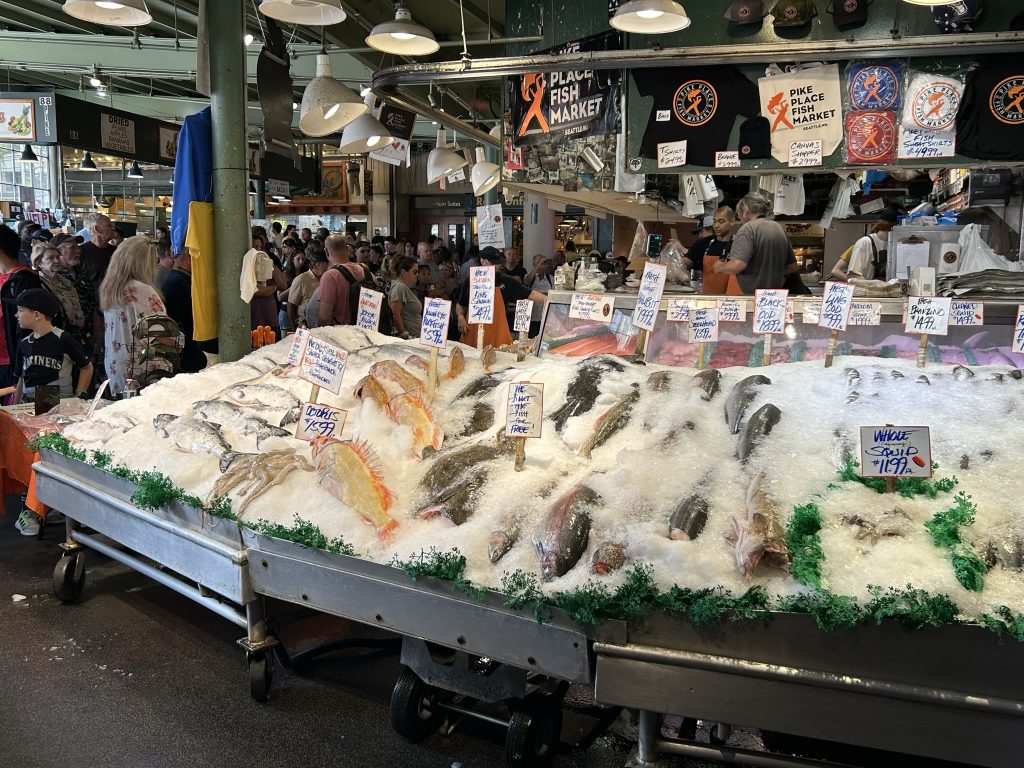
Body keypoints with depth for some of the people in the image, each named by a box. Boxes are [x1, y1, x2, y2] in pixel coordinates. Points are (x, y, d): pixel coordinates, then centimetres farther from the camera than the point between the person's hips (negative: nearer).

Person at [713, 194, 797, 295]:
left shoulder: (748, 228, -11)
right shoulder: (779, 229, 12)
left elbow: (737, 265, -23)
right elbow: (793, 267, 18)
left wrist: (719, 267, -3)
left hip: (748, 294, -7)